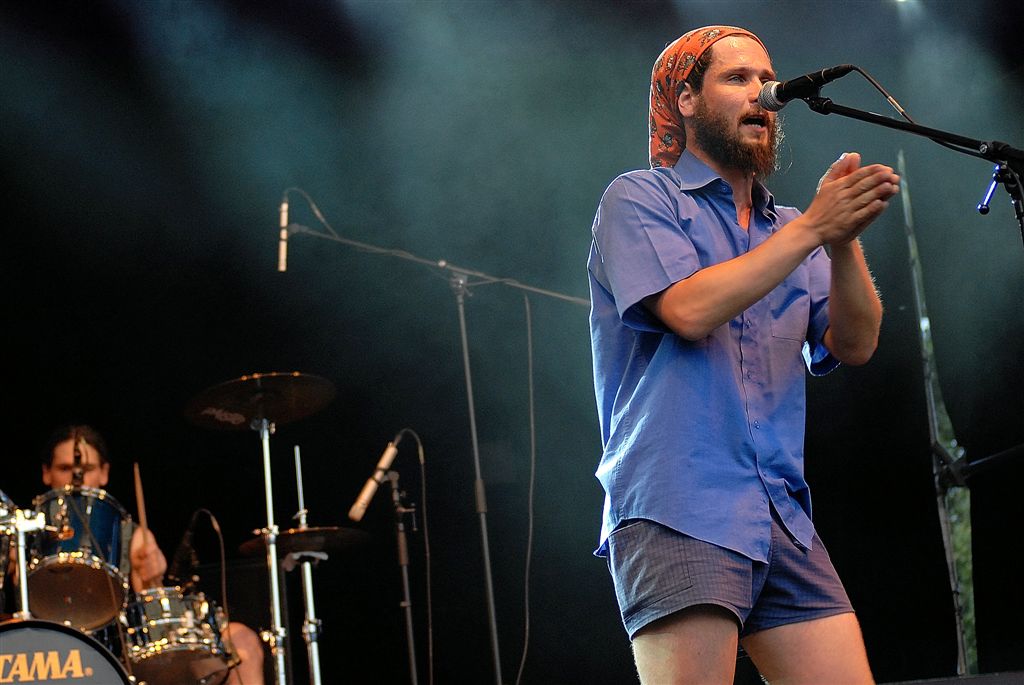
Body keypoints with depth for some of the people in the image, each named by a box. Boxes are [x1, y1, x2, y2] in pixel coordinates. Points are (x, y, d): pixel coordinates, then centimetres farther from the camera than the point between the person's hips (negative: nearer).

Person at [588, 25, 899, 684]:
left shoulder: (788, 230, 22)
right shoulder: (640, 199, 6)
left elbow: (854, 344, 8)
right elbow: (690, 308, -12)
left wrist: (845, 241, -9)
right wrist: (813, 228, -11)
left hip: (785, 523, 6)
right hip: (678, 513, -6)